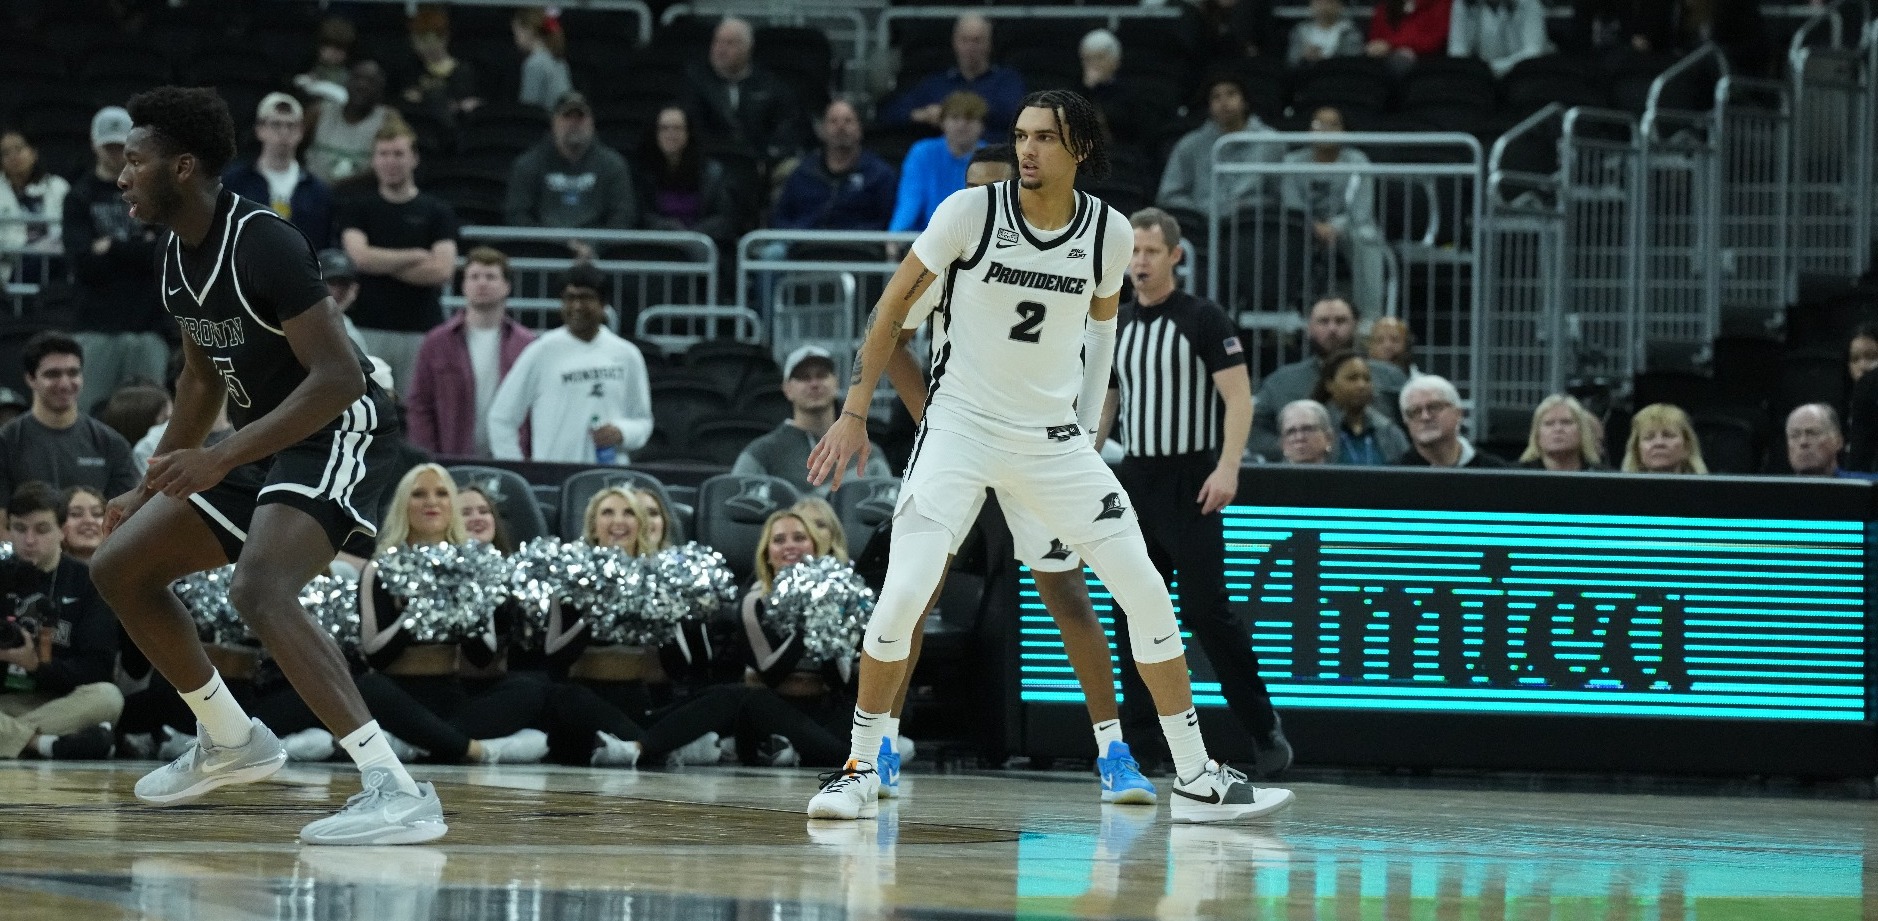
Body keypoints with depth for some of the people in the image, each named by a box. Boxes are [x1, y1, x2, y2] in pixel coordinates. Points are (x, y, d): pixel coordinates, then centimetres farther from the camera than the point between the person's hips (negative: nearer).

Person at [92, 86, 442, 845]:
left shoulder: (263, 244, -23)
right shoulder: (178, 256, 5)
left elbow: (339, 378, -29)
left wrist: (220, 459, -34)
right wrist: (148, 489, 22)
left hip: (333, 435, -10)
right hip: (262, 442, 10)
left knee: (258, 589, -33)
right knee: (119, 567, 14)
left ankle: (396, 791, -40)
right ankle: (230, 740, 29)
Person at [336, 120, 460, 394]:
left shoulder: (437, 212, 7)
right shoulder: (356, 208, 8)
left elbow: (442, 269, -5)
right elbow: (360, 256, -9)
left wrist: (383, 263, -5)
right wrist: (415, 256, -4)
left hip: (420, 330, 0)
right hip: (368, 329, 0)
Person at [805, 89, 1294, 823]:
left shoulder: (1108, 232, -4)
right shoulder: (971, 211, -12)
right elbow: (895, 303, -2)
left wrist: (1086, 427, 14)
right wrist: (855, 412, -4)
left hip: (1052, 438, 3)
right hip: (961, 425, -3)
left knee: (1147, 594, -1)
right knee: (902, 596, -19)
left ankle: (1196, 780, 10)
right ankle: (859, 770, -2)